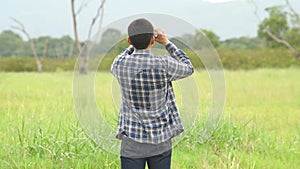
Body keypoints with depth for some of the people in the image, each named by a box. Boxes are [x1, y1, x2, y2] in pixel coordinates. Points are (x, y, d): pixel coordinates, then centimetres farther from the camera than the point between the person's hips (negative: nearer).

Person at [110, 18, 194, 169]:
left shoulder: (120, 65, -8)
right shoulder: (164, 65, -13)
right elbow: (188, 68, 9)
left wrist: (136, 44, 22)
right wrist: (166, 42, 14)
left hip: (132, 141, 0)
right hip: (161, 141, 0)